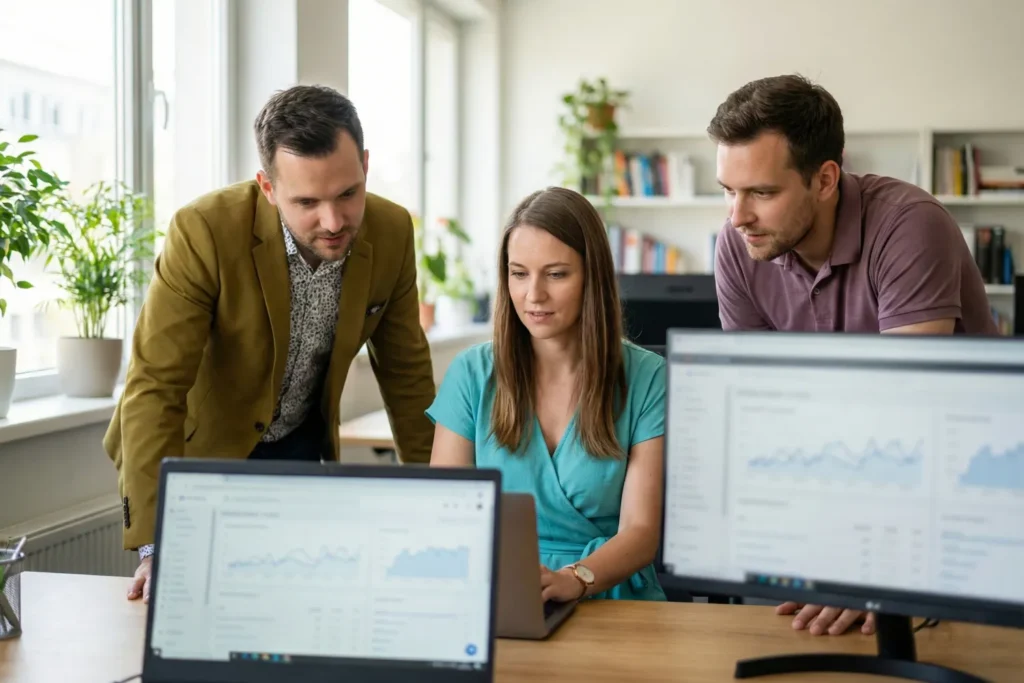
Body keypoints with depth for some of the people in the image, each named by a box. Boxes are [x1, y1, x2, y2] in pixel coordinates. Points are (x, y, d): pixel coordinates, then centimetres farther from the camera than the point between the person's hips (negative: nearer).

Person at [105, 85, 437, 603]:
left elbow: (405, 369, -1)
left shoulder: (391, 232, -15)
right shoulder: (204, 232, -29)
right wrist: (157, 547, -36)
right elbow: (154, 388, -30)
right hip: (196, 450, -3)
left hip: (301, 451, 3)